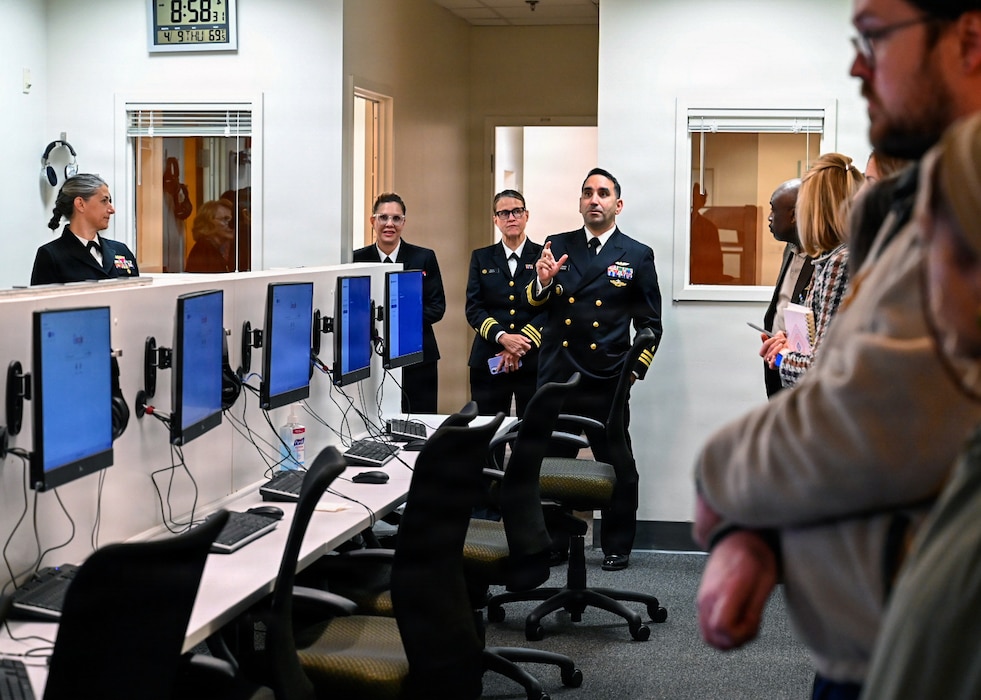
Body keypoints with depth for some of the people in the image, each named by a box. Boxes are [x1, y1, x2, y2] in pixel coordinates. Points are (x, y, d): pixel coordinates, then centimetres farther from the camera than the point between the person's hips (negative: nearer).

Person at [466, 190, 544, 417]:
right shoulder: (481, 258, 11)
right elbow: (473, 308, 3)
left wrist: (522, 344, -13)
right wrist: (502, 337, -13)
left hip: (534, 361, -1)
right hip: (489, 362, 1)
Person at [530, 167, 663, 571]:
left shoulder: (637, 256, 4)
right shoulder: (556, 246, 9)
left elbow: (650, 324, 7)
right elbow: (534, 304, 3)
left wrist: (636, 369, -2)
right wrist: (542, 281, -19)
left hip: (606, 383, -2)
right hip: (555, 378, 2)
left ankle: (617, 547, 18)